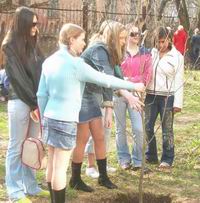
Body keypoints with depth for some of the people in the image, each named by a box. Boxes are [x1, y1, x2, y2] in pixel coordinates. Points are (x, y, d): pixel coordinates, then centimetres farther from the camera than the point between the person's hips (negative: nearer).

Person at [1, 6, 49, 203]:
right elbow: (18, 78, -11)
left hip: (36, 101, 7)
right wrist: (33, 103, -11)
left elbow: (41, 72, 10)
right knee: (17, 147, -1)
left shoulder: (32, 45, 14)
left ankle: (30, 186, 18)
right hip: (19, 102, -6)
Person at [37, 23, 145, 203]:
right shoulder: (76, 64, -14)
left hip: (50, 117, 8)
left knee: (52, 165, 14)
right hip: (65, 120, -8)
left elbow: (41, 94, 11)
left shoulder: (49, 61, 8)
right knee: (60, 168, -1)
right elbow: (105, 80, -9)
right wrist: (133, 86, 1)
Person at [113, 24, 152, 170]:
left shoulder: (145, 54, 7)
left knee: (138, 129, -8)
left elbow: (147, 75, 0)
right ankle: (124, 159, 18)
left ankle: (137, 160, 7)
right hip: (119, 93, 0)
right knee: (121, 129, 7)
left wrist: (130, 80, -12)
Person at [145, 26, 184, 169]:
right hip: (151, 96, 4)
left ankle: (167, 159, 15)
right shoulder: (151, 53, 6)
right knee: (147, 127, 6)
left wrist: (178, 102, -9)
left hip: (167, 97, -3)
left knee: (167, 129, 4)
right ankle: (151, 156, 22)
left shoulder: (177, 57, -4)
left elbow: (179, 81, -5)